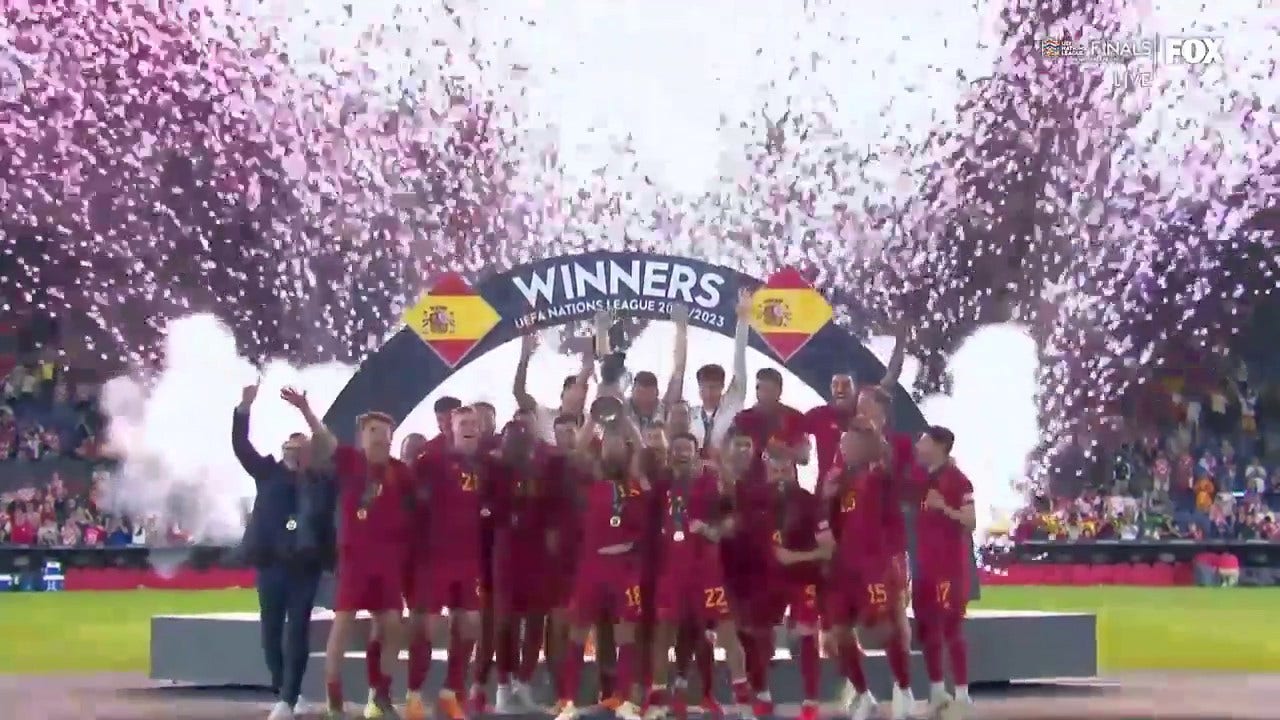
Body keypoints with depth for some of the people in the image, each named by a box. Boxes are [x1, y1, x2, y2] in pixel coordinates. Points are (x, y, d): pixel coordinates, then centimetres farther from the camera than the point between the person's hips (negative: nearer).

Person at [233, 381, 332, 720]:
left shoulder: (321, 481, 3)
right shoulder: (268, 472, 7)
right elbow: (240, 445, -1)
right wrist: (245, 407, -14)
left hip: (305, 566, -2)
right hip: (271, 562, 2)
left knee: (297, 632, -4)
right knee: (271, 631, 8)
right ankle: (283, 691, 24)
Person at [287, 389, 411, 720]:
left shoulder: (400, 471, 4)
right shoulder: (349, 460, -1)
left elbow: (414, 508, 13)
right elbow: (324, 439, -15)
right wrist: (305, 410, -31)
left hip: (389, 556, 3)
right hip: (354, 554, -3)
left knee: (390, 624, 4)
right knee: (343, 622, -7)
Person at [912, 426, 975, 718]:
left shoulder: (956, 479, -11)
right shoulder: (923, 478, 14)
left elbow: (971, 522, -17)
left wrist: (944, 507, -30)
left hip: (950, 565, -9)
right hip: (926, 563, 9)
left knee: (951, 627, -9)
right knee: (926, 628, 12)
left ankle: (961, 695, -4)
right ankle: (937, 691, 22)